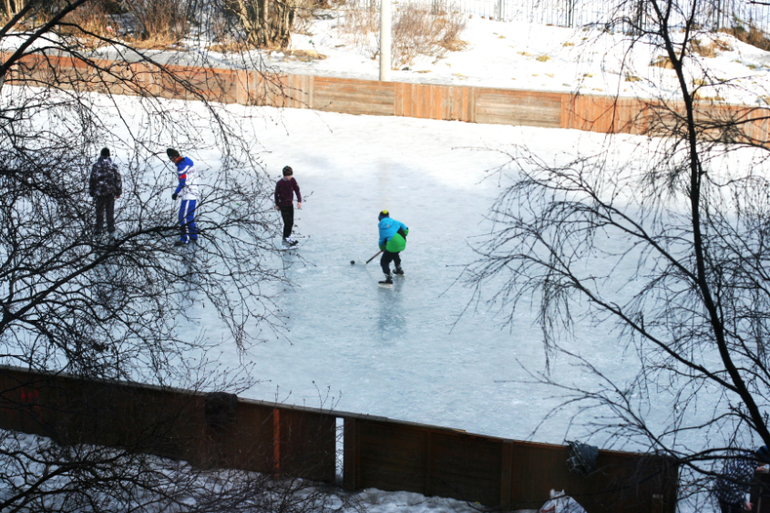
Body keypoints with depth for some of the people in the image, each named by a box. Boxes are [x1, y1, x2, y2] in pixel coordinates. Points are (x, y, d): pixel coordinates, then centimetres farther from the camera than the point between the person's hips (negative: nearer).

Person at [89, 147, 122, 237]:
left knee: (99, 212, 8)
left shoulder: (95, 166, -6)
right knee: (110, 211, 10)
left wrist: (91, 192, 9)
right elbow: (118, 180, 1)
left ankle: (98, 230, 9)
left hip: (99, 192, -1)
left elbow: (92, 180, -1)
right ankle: (111, 229, 14)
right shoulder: (113, 166, -5)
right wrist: (118, 192, 10)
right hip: (110, 192, 1)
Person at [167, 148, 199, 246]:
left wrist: (176, 193, -7)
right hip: (193, 194, 10)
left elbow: (183, 183, -20)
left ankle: (185, 239, -7)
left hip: (188, 195, -10)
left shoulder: (181, 166, -17)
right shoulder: (187, 162, 13)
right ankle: (193, 236, 24)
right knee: (189, 216, 17)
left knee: (184, 217, -8)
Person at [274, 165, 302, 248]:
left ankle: (288, 236, 30)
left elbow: (297, 190, -3)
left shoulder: (292, 180, -6)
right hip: (283, 206, -5)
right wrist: (277, 205, 6)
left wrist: (299, 201, -16)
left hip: (290, 204, 5)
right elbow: (276, 194, -4)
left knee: (291, 223, 11)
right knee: (287, 223, -9)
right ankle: (286, 239, 5)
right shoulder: (280, 183, -17)